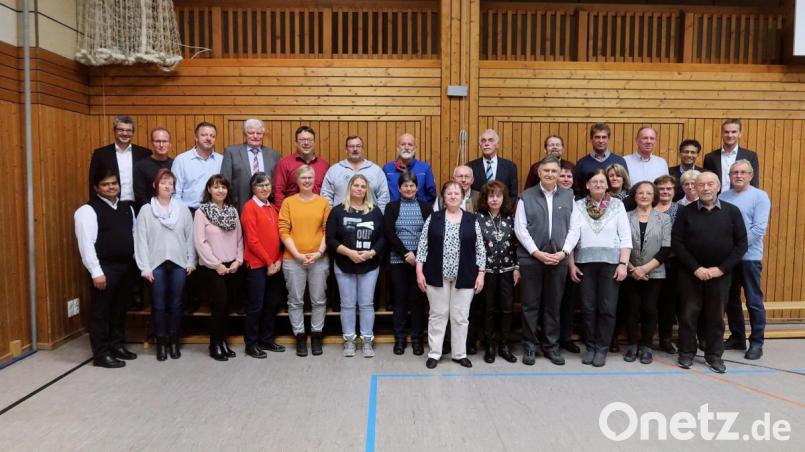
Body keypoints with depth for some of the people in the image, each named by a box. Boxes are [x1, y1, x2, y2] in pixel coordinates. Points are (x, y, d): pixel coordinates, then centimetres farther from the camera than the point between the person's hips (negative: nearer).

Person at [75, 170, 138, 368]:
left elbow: (134, 235, 17)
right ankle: (100, 354, 10)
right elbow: (86, 244, -15)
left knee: (119, 309, 16)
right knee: (101, 311, 2)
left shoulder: (127, 207, 13)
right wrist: (96, 272, -19)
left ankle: (117, 345, 29)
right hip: (105, 267, -7)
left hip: (126, 265, 7)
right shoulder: (88, 210, -9)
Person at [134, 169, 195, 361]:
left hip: (179, 263, 1)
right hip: (156, 264, -1)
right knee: (159, 305, 5)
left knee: (176, 304, 8)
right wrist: (145, 267, -6)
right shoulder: (146, 210, 0)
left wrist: (191, 261, 0)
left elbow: (190, 236, 4)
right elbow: (141, 240, -2)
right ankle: (161, 343, 18)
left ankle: (174, 341, 21)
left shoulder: (183, 209, 3)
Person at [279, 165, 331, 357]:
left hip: (319, 259, 1)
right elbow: (283, 231, -3)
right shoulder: (288, 202, 1)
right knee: (295, 301, 7)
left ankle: (316, 335, 22)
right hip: (293, 259, -1)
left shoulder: (323, 202, 4)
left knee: (319, 299, 8)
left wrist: (320, 252, -9)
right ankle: (300, 336, 20)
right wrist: (297, 254, -11)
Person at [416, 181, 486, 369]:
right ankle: (434, 353, 17)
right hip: (437, 276, 0)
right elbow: (423, 245, 1)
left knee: (460, 316, 8)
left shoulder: (472, 220, 4)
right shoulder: (433, 218, 2)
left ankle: (460, 353, 21)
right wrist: (419, 271, -5)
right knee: (437, 315, 7)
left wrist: (481, 274, -2)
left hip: (464, 277, 1)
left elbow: (480, 249, 4)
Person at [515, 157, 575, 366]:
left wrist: (563, 252, -8)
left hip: (559, 259, 2)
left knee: (553, 305, 10)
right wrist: (537, 252, -10)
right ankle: (530, 346, 17)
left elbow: (573, 228, 4)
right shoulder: (526, 197, 2)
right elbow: (520, 228, -3)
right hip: (531, 258, -1)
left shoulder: (568, 196, 6)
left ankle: (551, 346, 22)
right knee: (530, 305, 5)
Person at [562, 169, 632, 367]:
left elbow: (625, 237, 0)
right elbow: (573, 233, -3)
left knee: (607, 308, 1)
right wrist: (570, 262, -10)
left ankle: (602, 348, 14)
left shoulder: (617, 205, 4)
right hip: (585, 262, 1)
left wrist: (623, 264, -7)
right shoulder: (579, 206, 5)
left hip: (610, 262, -1)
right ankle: (590, 347, 19)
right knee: (588, 307, 6)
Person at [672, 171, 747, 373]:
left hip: (720, 274, 1)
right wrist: (695, 268, -13)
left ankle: (714, 354, 22)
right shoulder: (686, 212, -1)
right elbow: (676, 243, -5)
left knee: (716, 315, 9)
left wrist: (722, 268, -9)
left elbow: (741, 244, 0)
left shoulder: (732, 211, 1)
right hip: (690, 273, -1)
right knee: (689, 313, 5)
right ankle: (686, 352, 18)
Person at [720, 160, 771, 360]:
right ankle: (737, 337, 25)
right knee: (731, 299, 12)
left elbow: (759, 229, -12)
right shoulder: (723, 196, 8)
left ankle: (756, 342, 12)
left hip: (749, 257, -4)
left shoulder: (760, 196, -4)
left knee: (754, 301, 1)